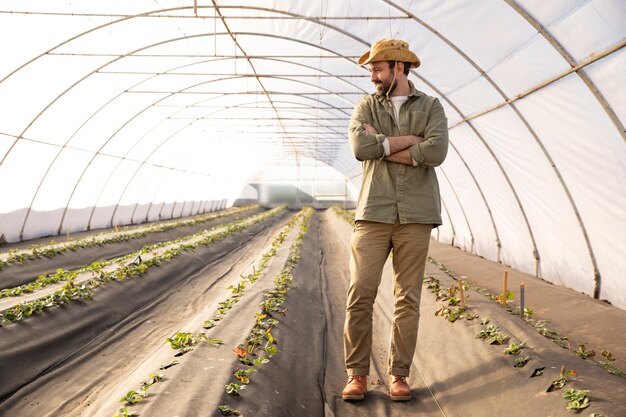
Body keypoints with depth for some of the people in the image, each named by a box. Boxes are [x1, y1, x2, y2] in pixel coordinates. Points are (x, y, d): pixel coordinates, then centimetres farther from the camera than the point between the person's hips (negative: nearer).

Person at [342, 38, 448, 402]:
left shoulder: (430, 107, 7)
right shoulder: (366, 106, 11)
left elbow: (437, 152, -11)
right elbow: (360, 147, -8)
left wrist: (382, 145, -8)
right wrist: (409, 140, -7)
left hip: (415, 214, 0)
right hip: (374, 212, 1)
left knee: (408, 298, 4)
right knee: (360, 294, -4)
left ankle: (399, 374, 16)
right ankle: (357, 373, 9)